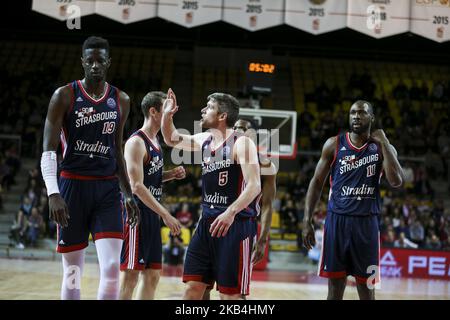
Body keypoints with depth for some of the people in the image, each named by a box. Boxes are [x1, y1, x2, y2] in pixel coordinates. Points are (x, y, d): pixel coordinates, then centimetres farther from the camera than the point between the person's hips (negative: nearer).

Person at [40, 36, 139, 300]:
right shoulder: (65, 96, -3)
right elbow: (49, 150, -7)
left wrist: (129, 195, 15)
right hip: (73, 186, -2)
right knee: (72, 272, 3)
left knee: (112, 268, -11)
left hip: (107, 189, 3)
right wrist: (53, 194, -20)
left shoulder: (121, 100, 8)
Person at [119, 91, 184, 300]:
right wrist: (165, 214, -24)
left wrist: (171, 174, 8)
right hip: (136, 214, -10)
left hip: (151, 215, 10)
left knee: (152, 275, 11)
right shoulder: (136, 142, -14)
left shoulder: (155, 141, 15)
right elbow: (137, 186, -21)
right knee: (129, 276, -9)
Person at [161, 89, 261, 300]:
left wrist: (231, 212, -35)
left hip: (236, 224, -7)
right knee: (193, 286, 5)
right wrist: (167, 115, 7)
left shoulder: (241, 143, -12)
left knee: (229, 293, -3)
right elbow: (171, 139, 27)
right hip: (208, 222, 7)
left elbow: (254, 186, -21)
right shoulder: (204, 140, 12)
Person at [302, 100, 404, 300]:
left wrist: (383, 143, -9)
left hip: (366, 222, 0)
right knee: (335, 286, 2)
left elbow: (396, 181, -12)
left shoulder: (382, 147, 4)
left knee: (366, 287, 3)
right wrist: (307, 221, 0)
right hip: (337, 219, 0)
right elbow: (317, 182, 8)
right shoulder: (334, 144, 5)